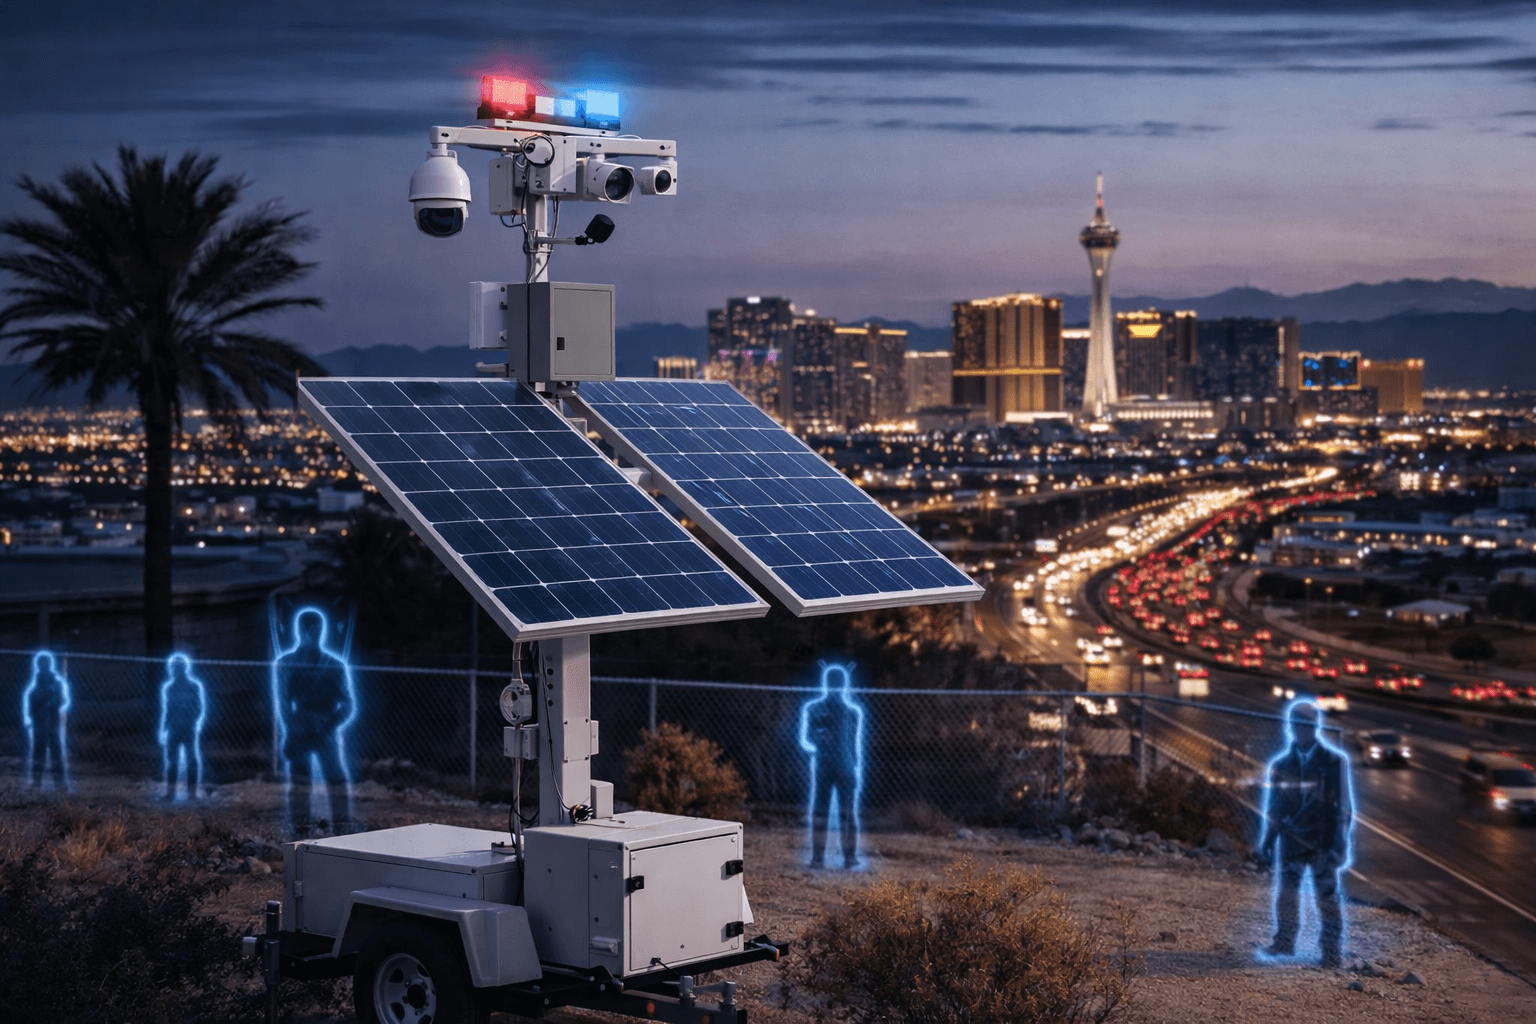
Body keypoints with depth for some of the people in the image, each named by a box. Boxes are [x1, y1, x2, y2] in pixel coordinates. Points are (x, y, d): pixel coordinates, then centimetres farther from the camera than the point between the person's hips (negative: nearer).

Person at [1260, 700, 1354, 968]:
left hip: (1323, 840, -3)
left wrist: (1339, 841, -6)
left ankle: (1332, 950, 4)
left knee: (1326, 893, -1)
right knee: (1287, 889, 1)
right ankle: (1285, 941, 11)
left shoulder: (1333, 762, -2)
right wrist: (1269, 838, 7)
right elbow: (1274, 804, 13)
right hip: (1291, 839, 3)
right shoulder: (1281, 765, 7)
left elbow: (1342, 805, -1)